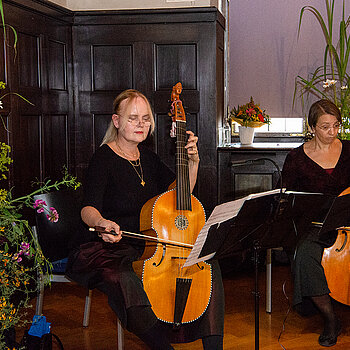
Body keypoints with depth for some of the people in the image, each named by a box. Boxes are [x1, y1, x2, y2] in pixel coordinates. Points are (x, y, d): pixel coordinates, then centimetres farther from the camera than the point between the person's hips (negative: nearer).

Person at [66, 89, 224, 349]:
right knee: (127, 283, -39)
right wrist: (102, 223, -46)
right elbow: (88, 209, -23)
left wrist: (193, 161, 1)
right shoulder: (103, 159, -9)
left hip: (148, 246, 7)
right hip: (107, 249, -6)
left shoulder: (147, 157, 12)